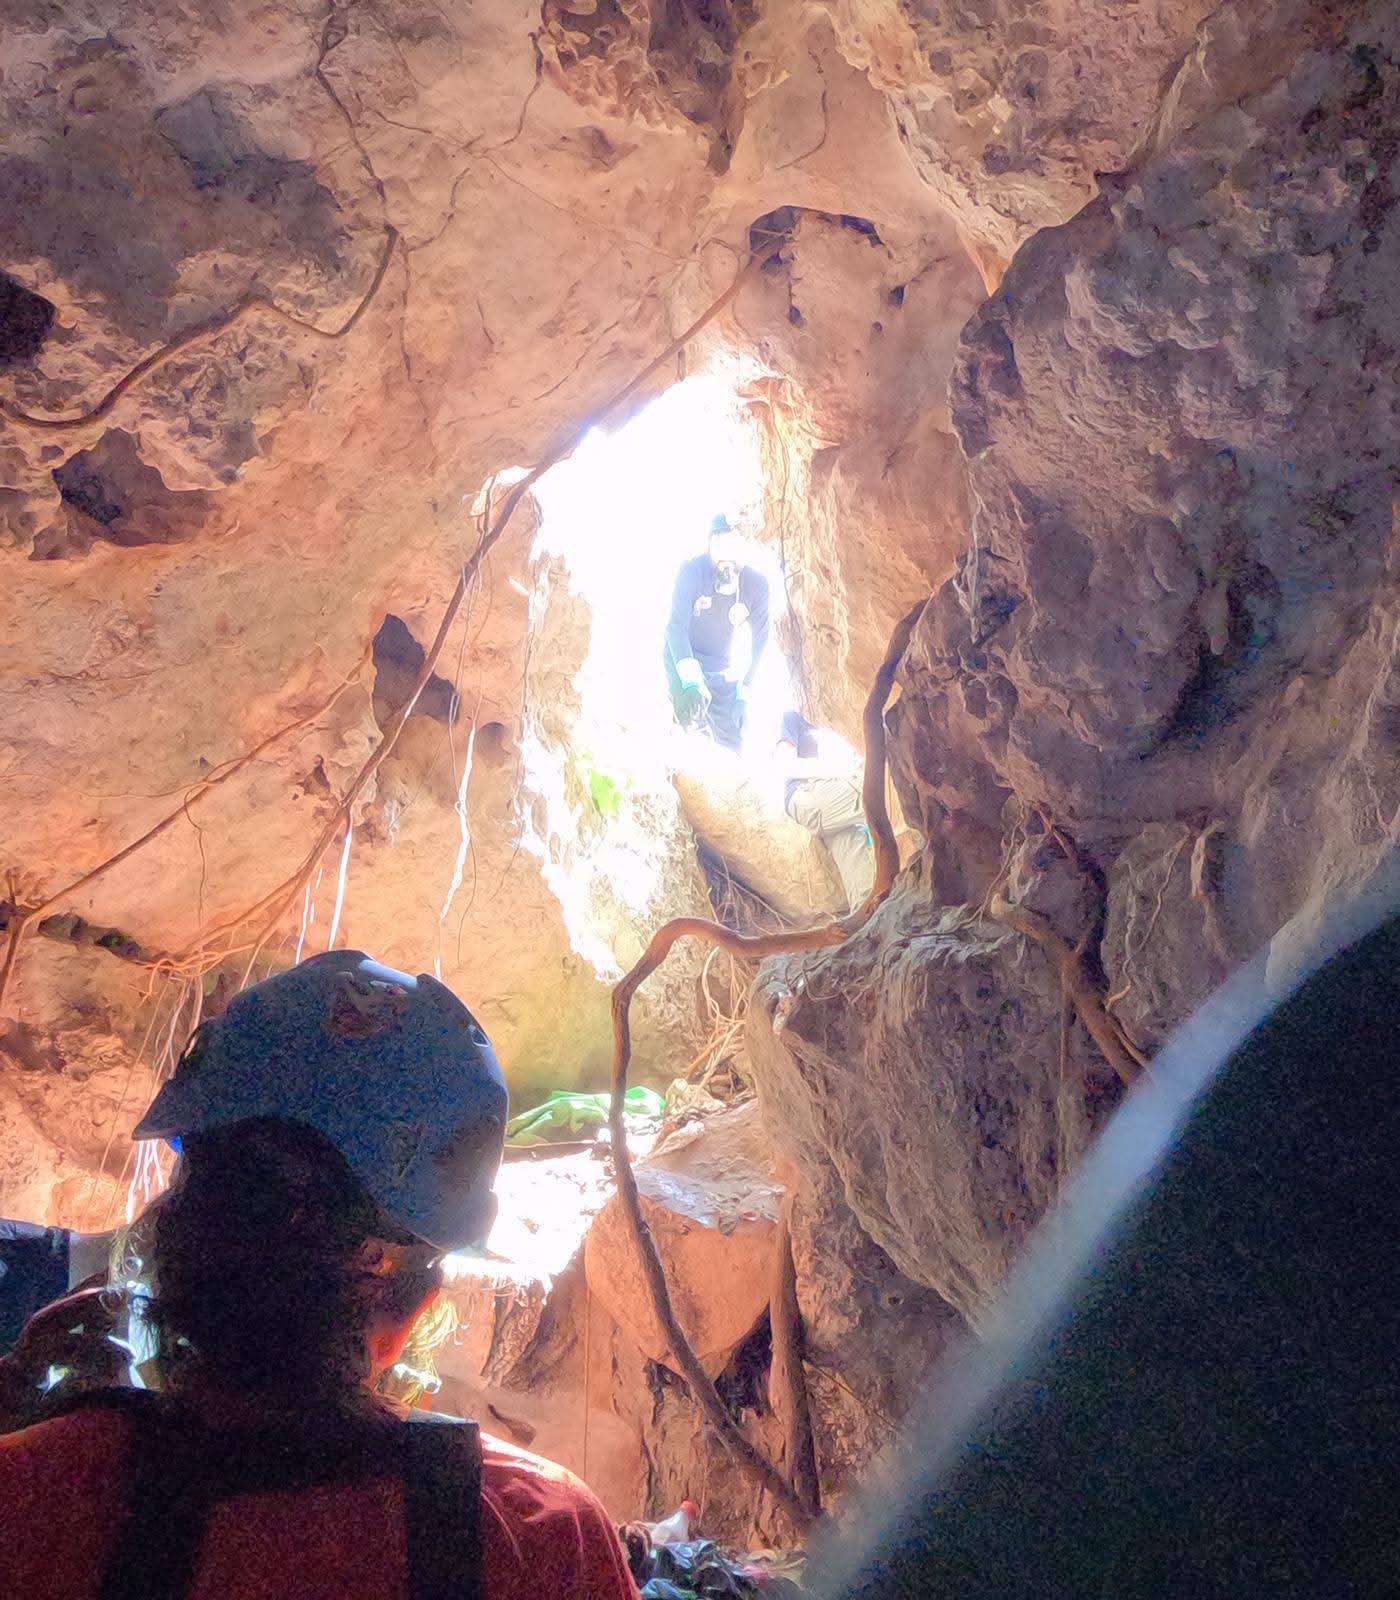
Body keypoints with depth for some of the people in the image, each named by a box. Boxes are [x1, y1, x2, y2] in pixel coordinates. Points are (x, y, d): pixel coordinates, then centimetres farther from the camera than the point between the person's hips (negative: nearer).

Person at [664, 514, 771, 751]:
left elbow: (759, 639, -4)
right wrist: (690, 680, -35)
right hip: (684, 660, -3)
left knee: (732, 744, -1)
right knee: (692, 715, -27)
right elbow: (677, 626, -23)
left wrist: (744, 690, -6)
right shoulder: (692, 571, -22)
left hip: (722, 669, 3)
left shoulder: (756, 583, -14)